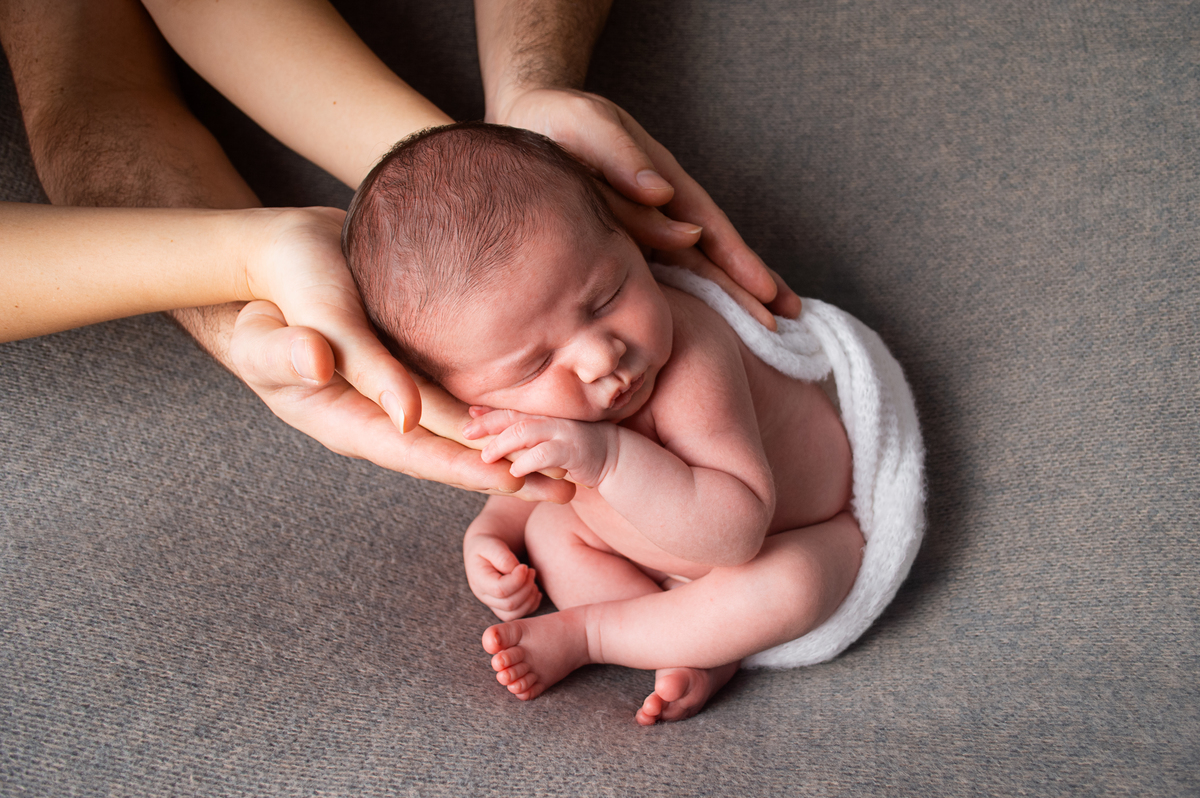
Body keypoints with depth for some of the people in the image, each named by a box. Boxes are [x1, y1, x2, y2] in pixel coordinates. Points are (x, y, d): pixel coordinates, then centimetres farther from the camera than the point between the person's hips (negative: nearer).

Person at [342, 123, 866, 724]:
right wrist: (488, 533, -17)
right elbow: (532, 483, 1)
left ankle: (584, 632, -14)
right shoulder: (510, 405, -23)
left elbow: (738, 531, -46)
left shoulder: (690, 364, -44)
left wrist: (608, 457, -54)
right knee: (550, 528, -10)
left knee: (786, 584, -34)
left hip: (813, 531, -4)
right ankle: (697, 655, -11)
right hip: (670, 528, 5)